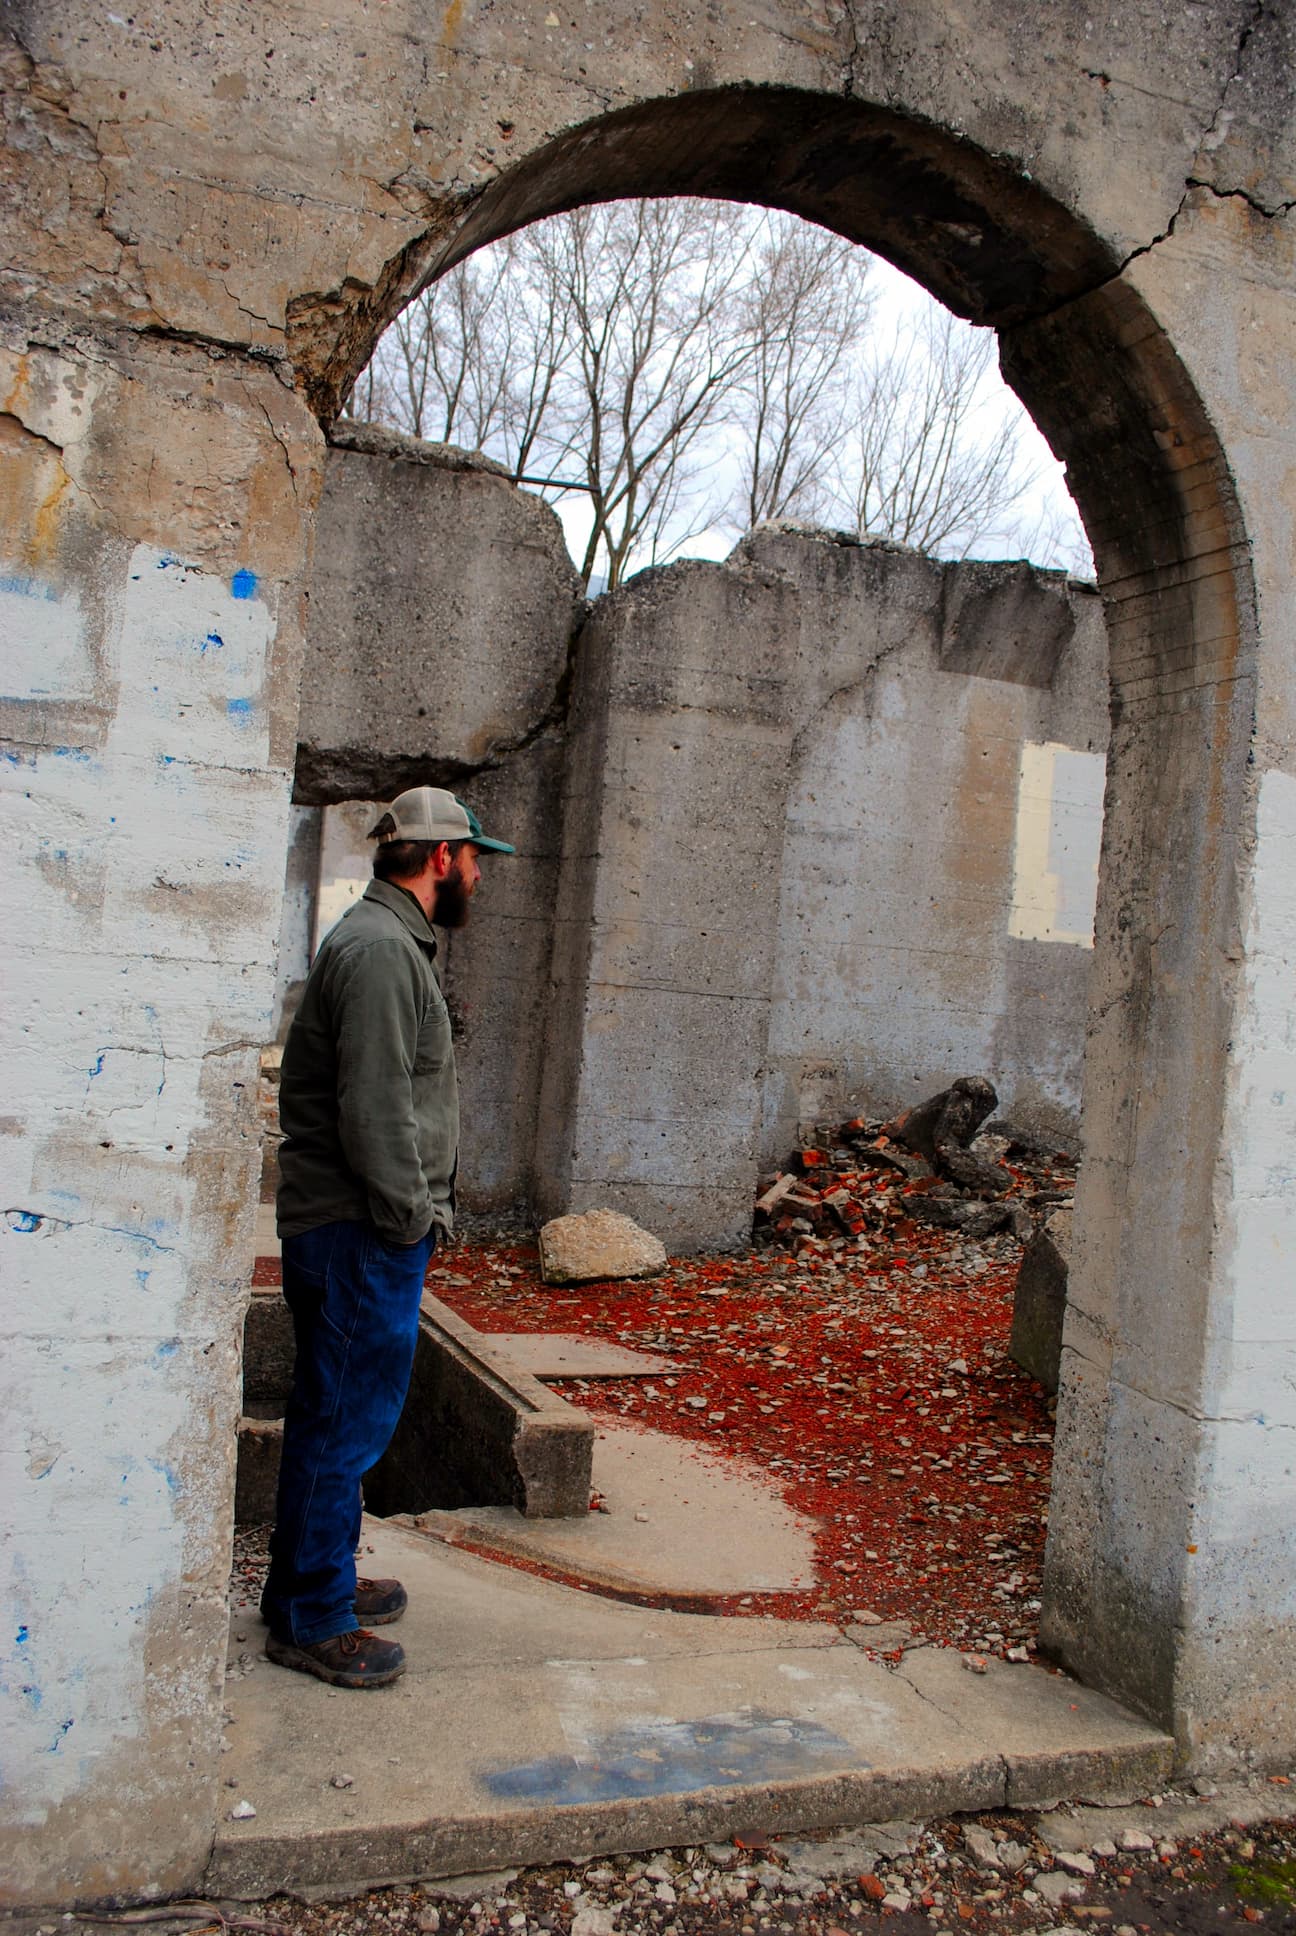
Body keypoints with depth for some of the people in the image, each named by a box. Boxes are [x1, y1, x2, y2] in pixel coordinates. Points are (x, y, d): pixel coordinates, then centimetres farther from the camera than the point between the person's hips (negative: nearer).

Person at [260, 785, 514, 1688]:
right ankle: (312, 1621, 12)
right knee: (350, 1421, -1)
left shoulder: (390, 942, 17)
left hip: (348, 1230, 11)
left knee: (334, 1419, 19)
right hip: (362, 1234, -11)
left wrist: (422, 1214, 16)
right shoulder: (381, 948, -17)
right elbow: (375, 1109, -23)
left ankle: (311, 1585, 33)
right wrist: (411, 1217, -16)